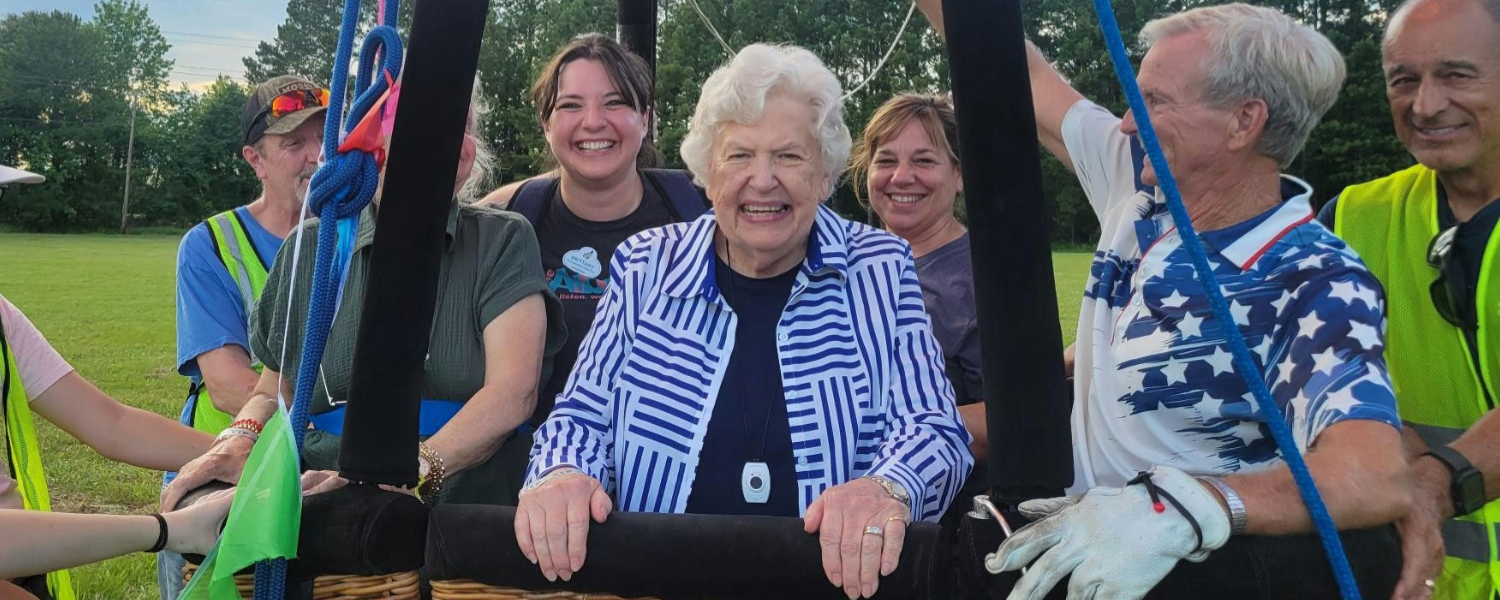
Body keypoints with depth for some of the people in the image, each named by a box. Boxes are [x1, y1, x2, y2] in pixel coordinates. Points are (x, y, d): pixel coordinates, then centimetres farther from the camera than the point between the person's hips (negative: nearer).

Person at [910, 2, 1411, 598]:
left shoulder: (1319, 288, -17)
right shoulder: (1142, 191, 1)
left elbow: (1376, 476, -33)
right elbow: (1020, 76, 10)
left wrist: (1176, 507, -46)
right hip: (1079, 541, 5)